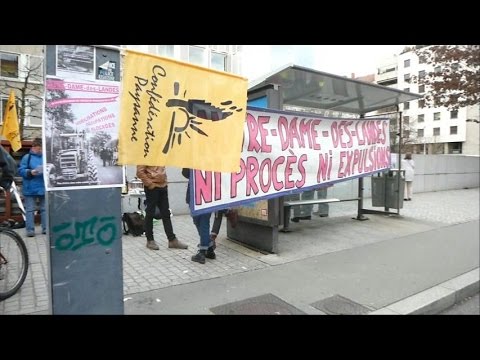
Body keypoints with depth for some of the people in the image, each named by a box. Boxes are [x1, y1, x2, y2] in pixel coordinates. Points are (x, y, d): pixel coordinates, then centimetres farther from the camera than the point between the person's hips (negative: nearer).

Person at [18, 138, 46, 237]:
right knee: (30, 210, 1)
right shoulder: (27, 157, 0)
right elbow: (20, 170, -4)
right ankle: (30, 230, 7)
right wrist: (30, 172, -21)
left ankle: (46, 228, 16)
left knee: (45, 209, 8)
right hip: (30, 189, -2)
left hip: (43, 188, 2)